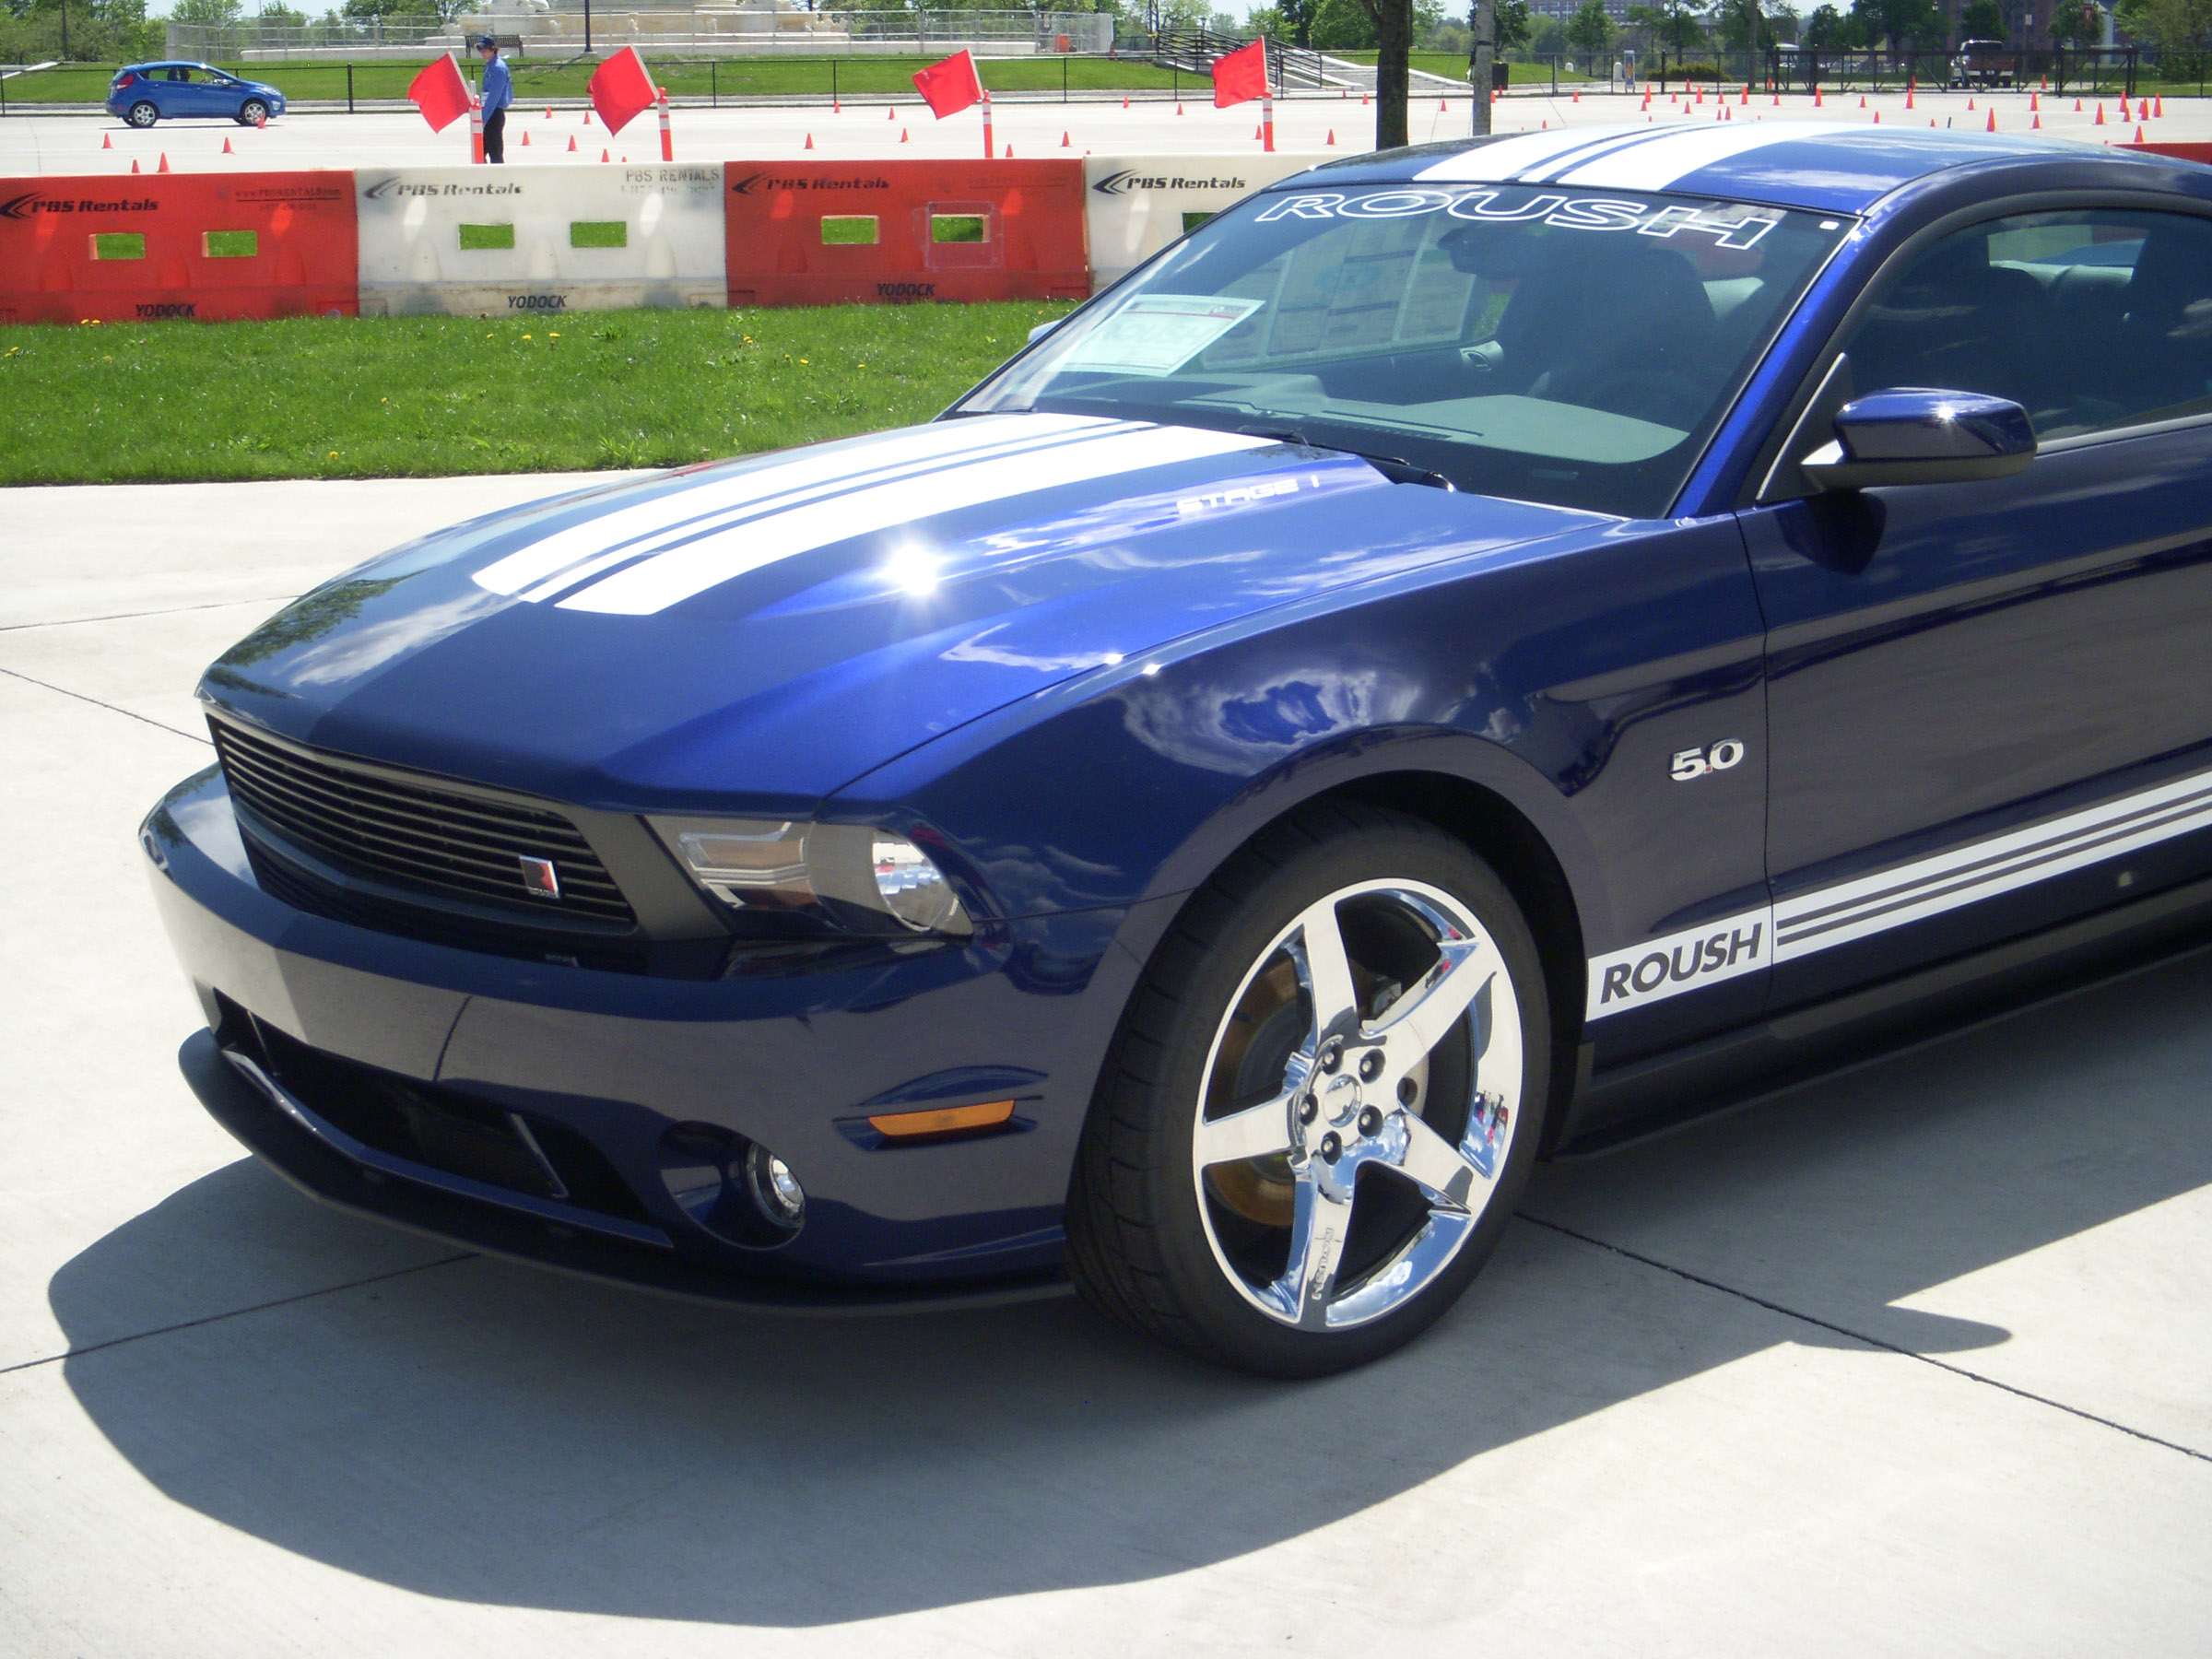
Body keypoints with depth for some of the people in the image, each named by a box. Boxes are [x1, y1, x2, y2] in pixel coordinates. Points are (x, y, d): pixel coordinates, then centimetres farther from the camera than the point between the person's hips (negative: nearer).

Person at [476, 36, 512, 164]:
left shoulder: (498, 67, -15)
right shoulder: (489, 66, 14)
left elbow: (494, 96, -20)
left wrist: (483, 119, -21)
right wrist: (482, 117, 17)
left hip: (495, 115, -10)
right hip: (488, 114, 10)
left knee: (495, 154, -5)